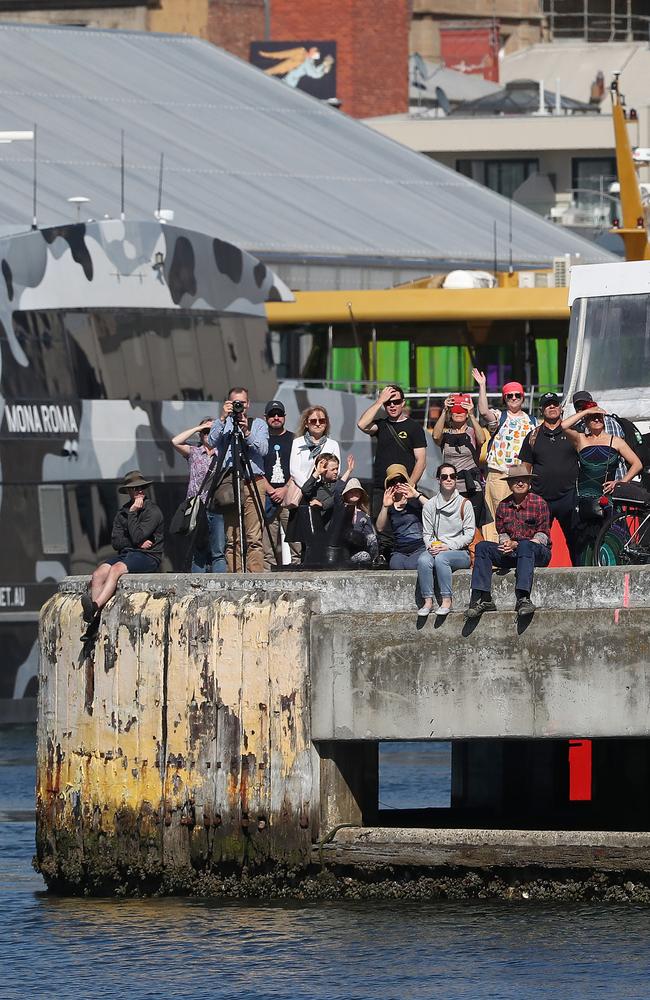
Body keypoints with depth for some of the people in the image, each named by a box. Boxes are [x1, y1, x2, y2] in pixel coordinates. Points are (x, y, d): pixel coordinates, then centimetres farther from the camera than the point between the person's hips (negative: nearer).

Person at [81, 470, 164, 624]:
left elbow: (137, 536, -13)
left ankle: (95, 606, -52)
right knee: (98, 574, -23)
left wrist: (133, 513, -9)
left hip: (148, 557, -6)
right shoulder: (122, 512, 17)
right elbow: (115, 542, 7)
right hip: (126, 554, 6)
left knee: (116, 569, -34)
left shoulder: (153, 511, -2)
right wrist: (137, 543, -7)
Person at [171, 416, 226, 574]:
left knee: (219, 552, -8)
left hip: (218, 509, -1)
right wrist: (197, 428, 3)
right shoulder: (193, 452, 13)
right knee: (198, 553, 1)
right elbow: (176, 442, -1)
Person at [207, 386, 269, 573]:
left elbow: (263, 449, -1)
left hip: (254, 484, -1)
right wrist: (223, 419, -13)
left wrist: (247, 433, -15)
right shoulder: (223, 424, 14)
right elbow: (212, 442, -4)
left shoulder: (258, 424, 13)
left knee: (254, 538, -8)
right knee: (232, 539, -2)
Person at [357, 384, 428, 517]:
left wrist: (409, 485, -12)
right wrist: (380, 401, -3)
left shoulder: (414, 427, 4)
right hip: (380, 490, 3)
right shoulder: (381, 425, 14)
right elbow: (362, 425, -8)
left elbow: (421, 461, 0)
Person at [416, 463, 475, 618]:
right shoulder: (430, 505, 12)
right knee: (423, 559, -31)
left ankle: (446, 601, -31)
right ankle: (428, 601, -31)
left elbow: (469, 534, -2)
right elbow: (427, 533, 11)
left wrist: (448, 546, -13)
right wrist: (431, 546, -12)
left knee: (441, 558, -35)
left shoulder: (464, 504, 3)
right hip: (436, 550, 2)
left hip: (460, 552, -2)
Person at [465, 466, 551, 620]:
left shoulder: (539, 503, -2)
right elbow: (502, 534, 12)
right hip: (512, 555, 5)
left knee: (525, 545, -39)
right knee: (482, 547, -17)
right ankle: (482, 599, -30)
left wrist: (516, 544, -18)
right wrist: (506, 543, -14)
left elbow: (543, 536, -8)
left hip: (539, 553, -5)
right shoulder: (503, 506, 12)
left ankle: (523, 598, -49)